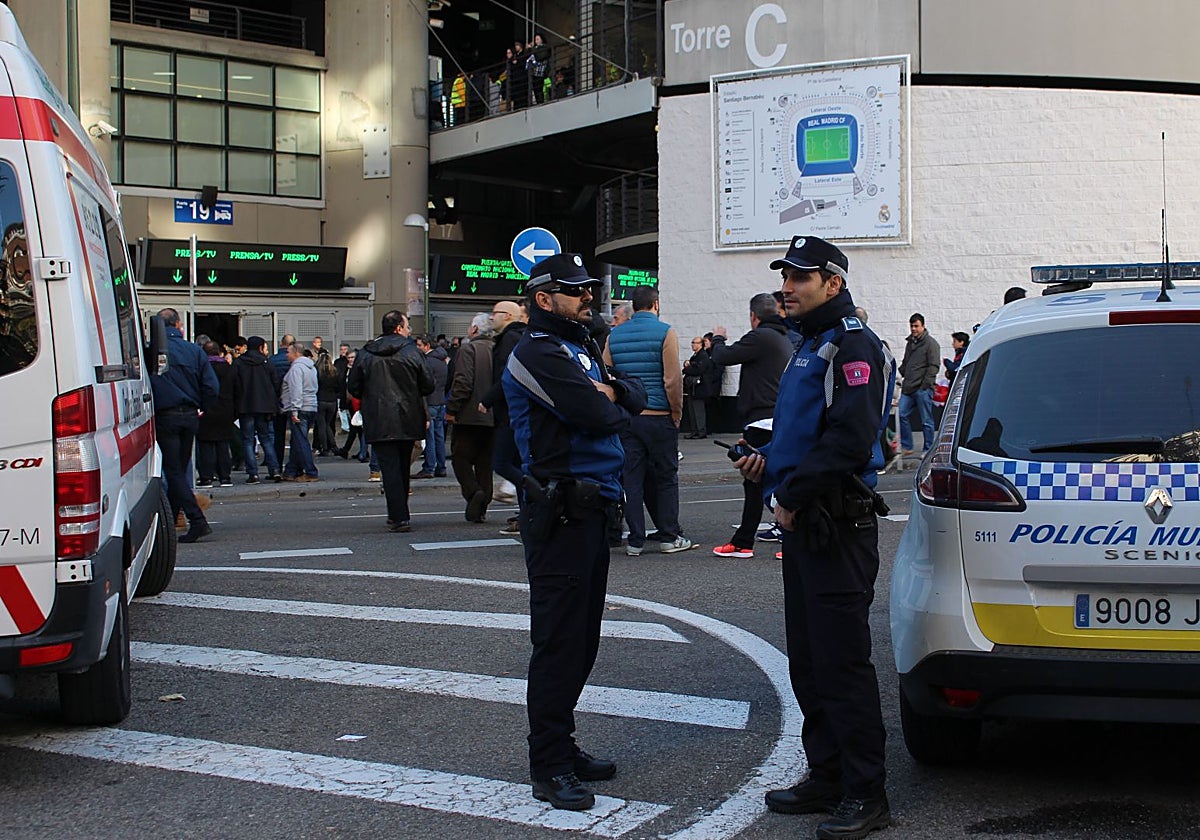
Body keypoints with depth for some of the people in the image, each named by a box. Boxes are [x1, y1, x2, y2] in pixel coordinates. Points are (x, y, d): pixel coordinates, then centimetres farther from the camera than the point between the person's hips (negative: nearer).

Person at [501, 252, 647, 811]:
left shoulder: (580, 349, 20)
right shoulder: (539, 353, -12)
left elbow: (635, 398, 12)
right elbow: (599, 416, -21)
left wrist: (610, 393, -9)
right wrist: (611, 403, 2)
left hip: (592, 509, 10)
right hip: (561, 514, -10)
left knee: (582, 637, 14)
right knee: (560, 639, -6)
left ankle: (561, 747, 24)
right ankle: (549, 767, 1)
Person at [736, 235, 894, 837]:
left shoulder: (852, 347, -13)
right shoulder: (811, 345, 19)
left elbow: (848, 441, -24)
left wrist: (793, 495, -18)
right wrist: (768, 461, 11)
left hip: (837, 529, -11)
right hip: (803, 526, 11)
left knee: (842, 663, -7)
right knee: (807, 662, 15)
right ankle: (827, 779, 26)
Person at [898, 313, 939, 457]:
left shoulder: (931, 343, -5)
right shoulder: (910, 342, 19)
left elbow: (934, 366, -10)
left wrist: (925, 384, -15)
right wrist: (899, 375, 13)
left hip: (923, 389, -7)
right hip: (908, 388, 7)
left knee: (926, 421, 0)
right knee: (902, 414, -1)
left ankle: (928, 450, 8)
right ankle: (906, 447, 8)